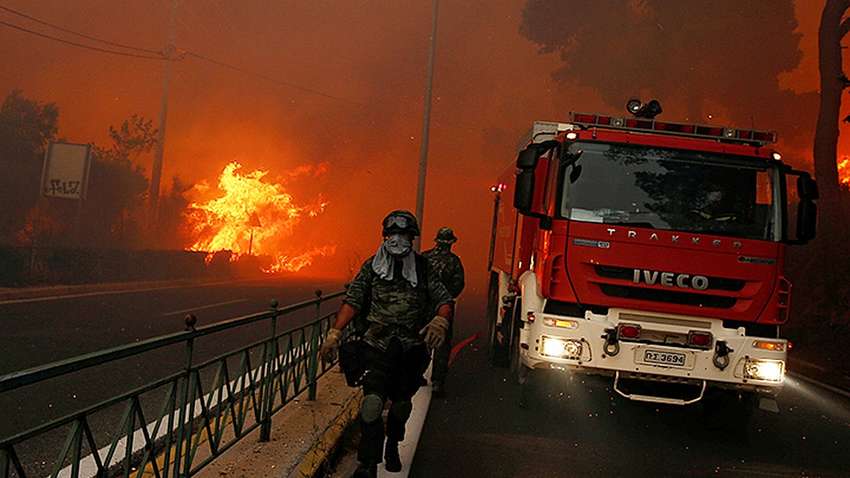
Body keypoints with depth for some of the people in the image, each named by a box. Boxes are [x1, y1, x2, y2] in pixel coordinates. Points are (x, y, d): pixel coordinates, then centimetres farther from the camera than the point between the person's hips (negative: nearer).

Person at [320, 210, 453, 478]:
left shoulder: (423, 268, 4)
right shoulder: (372, 266, 5)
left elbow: (444, 300, -1)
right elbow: (353, 301, 2)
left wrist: (440, 322, -23)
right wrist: (335, 333, -8)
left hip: (412, 347, 2)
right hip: (377, 344, -1)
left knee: (401, 401, 14)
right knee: (373, 400, -17)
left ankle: (392, 447, 42)